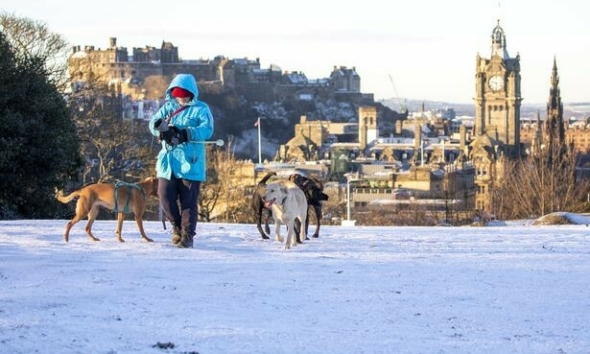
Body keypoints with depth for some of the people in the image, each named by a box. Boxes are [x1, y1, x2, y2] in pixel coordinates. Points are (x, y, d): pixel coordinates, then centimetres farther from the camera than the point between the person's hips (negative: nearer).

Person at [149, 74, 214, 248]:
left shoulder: (200, 109, 1)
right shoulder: (168, 107, 13)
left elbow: (207, 129, -14)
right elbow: (153, 123, 2)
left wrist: (184, 134, -25)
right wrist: (161, 126, -23)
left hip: (190, 163, -4)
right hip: (168, 162, 4)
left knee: (188, 201, -1)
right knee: (166, 197, 0)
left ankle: (187, 235, 6)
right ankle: (177, 227, 23)